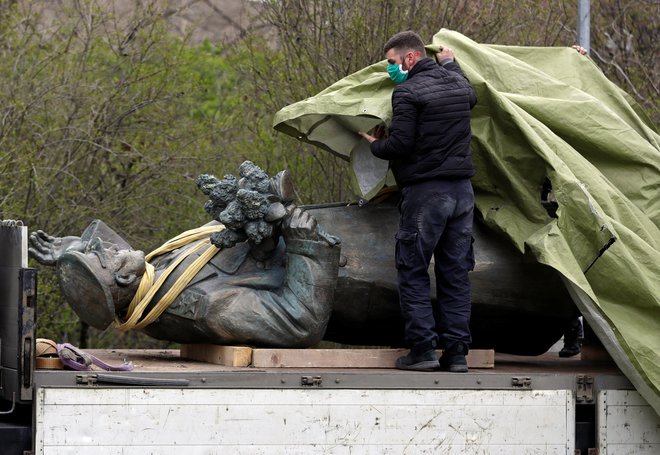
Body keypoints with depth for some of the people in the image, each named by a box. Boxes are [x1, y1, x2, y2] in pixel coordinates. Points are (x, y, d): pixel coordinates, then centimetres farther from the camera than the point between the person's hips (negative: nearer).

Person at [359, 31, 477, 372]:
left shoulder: (407, 92, -11)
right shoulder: (457, 83, 12)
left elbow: (400, 144, -16)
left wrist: (375, 145, 4)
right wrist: (450, 62, 46)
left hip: (425, 192, -7)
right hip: (462, 190, 7)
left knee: (412, 271, 1)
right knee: (455, 273, 8)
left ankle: (423, 348, -5)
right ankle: (456, 351, 6)